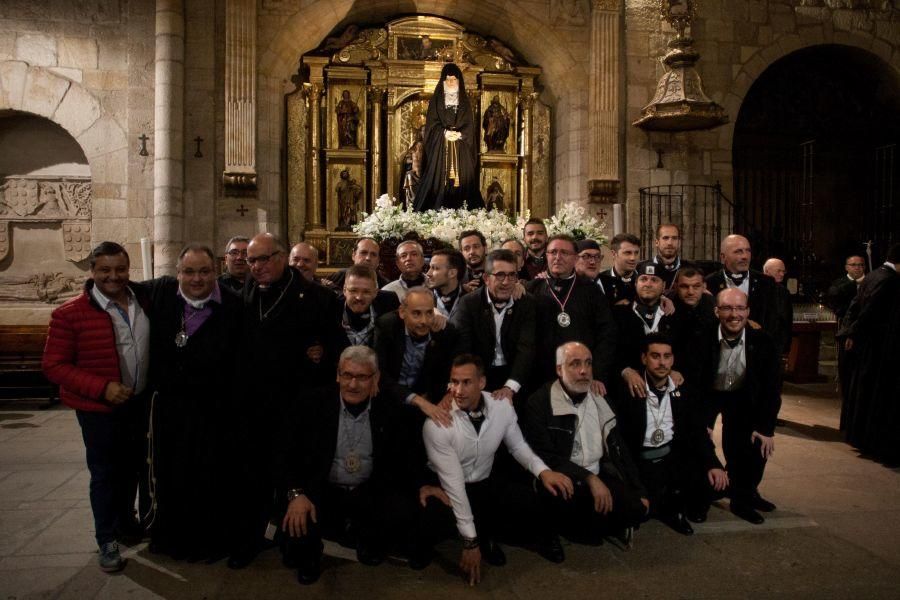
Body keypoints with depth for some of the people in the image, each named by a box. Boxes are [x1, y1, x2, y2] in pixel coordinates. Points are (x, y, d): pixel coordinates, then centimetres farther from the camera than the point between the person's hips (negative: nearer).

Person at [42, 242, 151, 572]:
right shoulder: (71, 313, -15)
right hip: (99, 407, -5)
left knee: (134, 465, 20)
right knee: (104, 473, 7)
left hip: (138, 402, 5)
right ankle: (107, 541, 25)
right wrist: (101, 388, -25)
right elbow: (54, 365, -15)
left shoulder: (142, 301, -1)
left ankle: (125, 521, 43)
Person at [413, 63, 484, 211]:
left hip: (460, 150, 1)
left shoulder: (465, 101, 13)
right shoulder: (436, 100, 9)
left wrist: (459, 134, -13)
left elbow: (469, 125, 6)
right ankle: (438, 213, -8)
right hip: (440, 148, -1)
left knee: (461, 180, -5)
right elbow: (432, 124, 2)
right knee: (438, 180, -9)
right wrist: (445, 133, -15)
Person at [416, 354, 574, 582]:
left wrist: (543, 471, -19)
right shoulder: (436, 423, -25)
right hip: (446, 489, -3)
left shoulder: (502, 407, -14)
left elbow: (518, 446, 3)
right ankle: (423, 548, 1)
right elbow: (453, 482, -26)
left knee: (537, 497, -21)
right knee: (432, 515, -37)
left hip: (485, 484, 4)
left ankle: (487, 535, 10)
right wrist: (470, 542, -25)